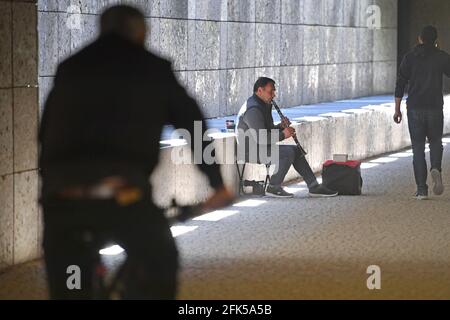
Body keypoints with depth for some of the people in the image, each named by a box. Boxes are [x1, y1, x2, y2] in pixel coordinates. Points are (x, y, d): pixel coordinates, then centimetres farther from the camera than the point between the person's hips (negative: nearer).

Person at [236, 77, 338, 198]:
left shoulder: (263, 105, 14)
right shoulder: (253, 109, -21)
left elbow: (267, 130, 21)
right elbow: (260, 138, -28)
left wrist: (280, 127, 0)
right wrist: (283, 135, -18)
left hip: (262, 147, 11)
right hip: (251, 150, -11)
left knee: (296, 150, 6)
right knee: (288, 153, -24)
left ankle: (314, 187, 6)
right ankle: (273, 188, -13)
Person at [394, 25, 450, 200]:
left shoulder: (410, 57, 1)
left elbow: (400, 84, -1)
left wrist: (397, 109, 4)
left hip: (415, 108, 0)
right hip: (435, 108, 0)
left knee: (418, 148, 5)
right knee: (436, 143, 17)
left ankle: (421, 189, 1)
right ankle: (436, 169, -14)